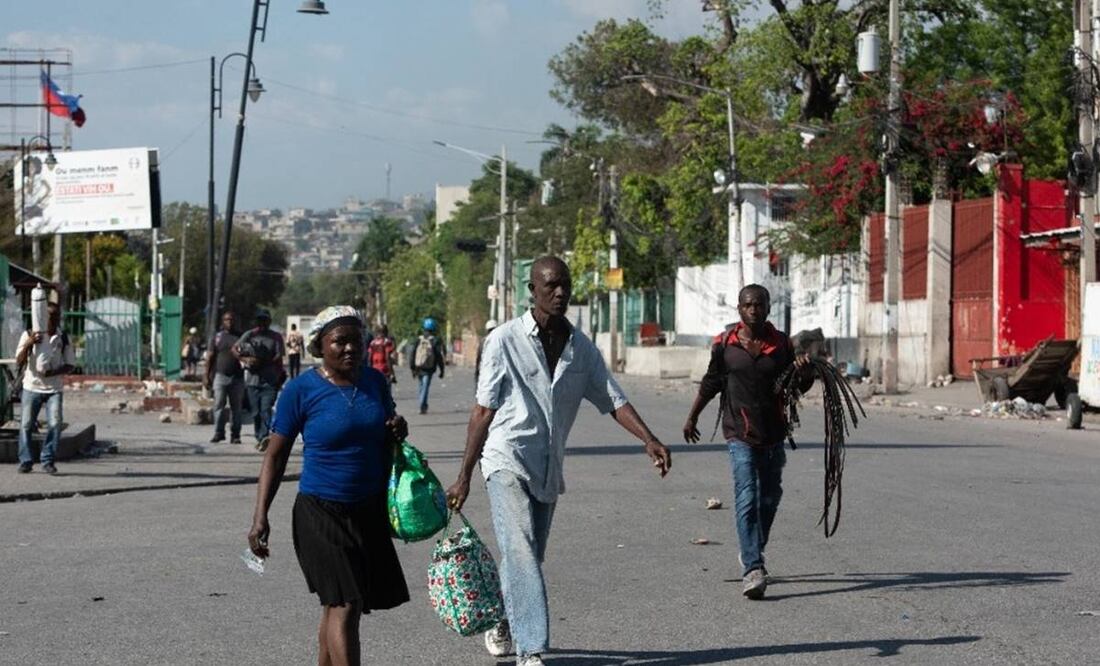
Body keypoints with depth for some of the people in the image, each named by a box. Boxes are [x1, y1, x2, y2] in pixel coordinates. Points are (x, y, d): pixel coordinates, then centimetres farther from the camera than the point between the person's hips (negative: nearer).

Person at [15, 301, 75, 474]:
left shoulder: (63, 339, 3)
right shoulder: (28, 335, -1)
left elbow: (70, 365, 4)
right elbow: (19, 362, -5)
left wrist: (53, 372, -15)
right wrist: (28, 344, -22)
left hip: (54, 389, 1)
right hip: (32, 387, -1)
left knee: (55, 424, -11)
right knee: (26, 425, 0)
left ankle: (48, 461, 1)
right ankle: (25, 461, 12)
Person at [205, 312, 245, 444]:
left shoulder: (241, 337, 9)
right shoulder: (217, 337, 9)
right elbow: (210, 358, 7)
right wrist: (207, 377, 1)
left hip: (237, 377, 1)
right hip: (220, 375, -1)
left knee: (236, 407, 3)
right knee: (219, 405, -6)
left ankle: (235, 435, 7)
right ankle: (218, 433, -1)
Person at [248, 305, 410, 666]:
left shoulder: (375, 381, 5)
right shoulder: (301, 390, -10)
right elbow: (275, 456, -5)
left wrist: (397, 431, -4)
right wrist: (260, 517, -11)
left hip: (370, 512, 5)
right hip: (321, 514, -5)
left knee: (337, 605, 15)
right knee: (344, 606, -13)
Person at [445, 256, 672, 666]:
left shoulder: (581, 348, 6)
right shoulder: (505, 340, -7)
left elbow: (613, 401, 4)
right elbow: (484, 411, -5)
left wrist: (649, 440, -14)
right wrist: (464, 477, -5)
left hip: (548, 469, 5)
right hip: (507, 459, -5)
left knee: (529, 558, 13)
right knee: (520, 553, -18)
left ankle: (504, 628, 35)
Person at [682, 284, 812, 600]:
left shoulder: (781, 343, 2)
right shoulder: (725, 344, -2)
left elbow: (797, 387, 9)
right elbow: (711, 383, 12)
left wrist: (805, 370, -14)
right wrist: (692, 418, 19)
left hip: (773, 433, 3)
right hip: (740, 433, -3)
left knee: (769, 498, 14)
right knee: (747, 498, -15)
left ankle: (752, 554, 36)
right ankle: (752, 569, -21)